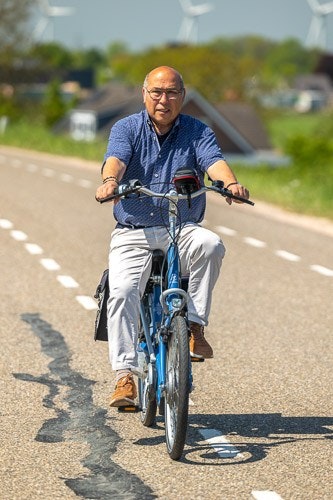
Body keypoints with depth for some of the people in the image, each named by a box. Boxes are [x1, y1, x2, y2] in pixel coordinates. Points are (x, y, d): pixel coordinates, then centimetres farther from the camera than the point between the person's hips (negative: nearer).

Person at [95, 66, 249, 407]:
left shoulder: (197, 132, 7)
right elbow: (115, 158, -15)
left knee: (210, 244, -32)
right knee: (122, 292, -22)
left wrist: (231, 183, -35)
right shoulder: (126, 129, 5)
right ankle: (125, 377, -20)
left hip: (183, 229, 0)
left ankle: (195, 326, -21)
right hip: (133, 234, 0)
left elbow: (213, 161, -12)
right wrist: (110, 182, -39)